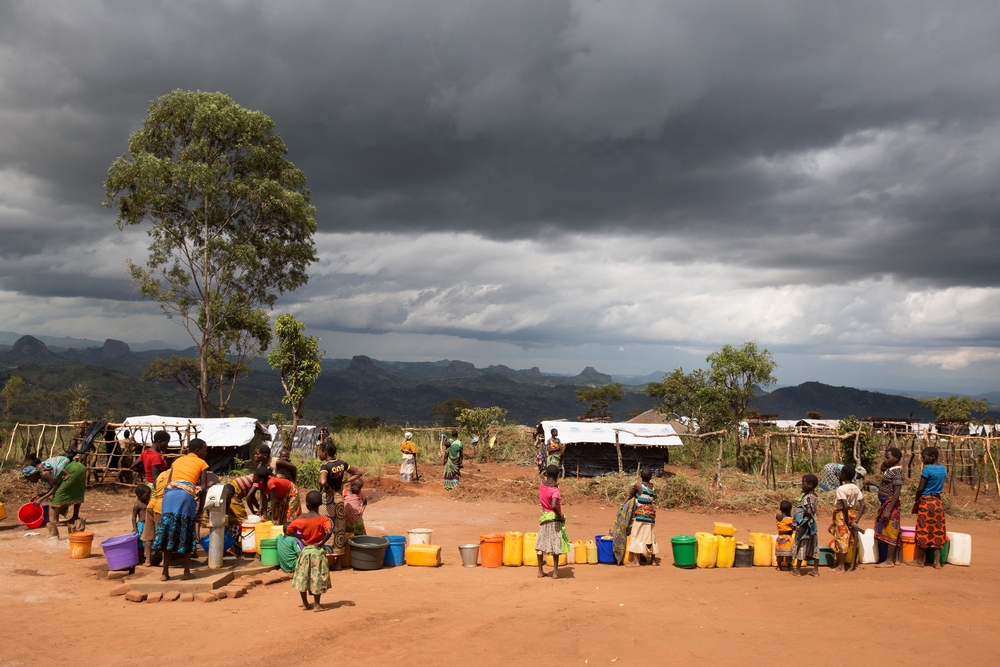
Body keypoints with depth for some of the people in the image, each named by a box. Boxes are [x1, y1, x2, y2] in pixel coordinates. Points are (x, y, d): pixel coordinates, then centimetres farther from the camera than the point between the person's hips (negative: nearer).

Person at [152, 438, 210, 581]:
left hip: (170, 494, 3)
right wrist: (201, 507, 16)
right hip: (187, 495, -3)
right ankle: (187, 572, 7)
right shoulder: (201, 463, 17)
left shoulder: (177, 461, 29)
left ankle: (165, 572, 5)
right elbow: (203, 487, 10)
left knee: (168, 532, 5)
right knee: (185, 534, 4)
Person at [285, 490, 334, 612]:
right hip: (318, 551, -2)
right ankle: (316, 605, 8)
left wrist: (300, 538, 2)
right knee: (317, 578, 5)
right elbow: (329, 531, -28)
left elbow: (288, 530, -6)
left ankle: (305, 604, 21)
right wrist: (322, 542, -15)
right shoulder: (323, 519, -12)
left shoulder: (301, 519, -4)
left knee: (302, 577, 13)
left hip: (305, 550, 2)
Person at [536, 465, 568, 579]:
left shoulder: (542, 483, -3)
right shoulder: (555, 490, -21)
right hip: (554, 518, -6)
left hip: (544, 516, 6)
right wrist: (561, 517, -19)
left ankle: (540, 570, 15)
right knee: (555, 544, 3)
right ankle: (555, 572, 6)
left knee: (541, 543, 11)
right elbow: (554, 506, -34)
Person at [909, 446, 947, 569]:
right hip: (938, 502, 7)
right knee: (937, 532, 8)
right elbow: (940, 486, 13)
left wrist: (916, 501, -1)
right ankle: (937, 561, 9)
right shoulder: (943, 469, 7)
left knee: (924, 531, 2)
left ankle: (920, 560, 10)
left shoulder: (927, 469, -16)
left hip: (926, 501, -7)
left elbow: (920, 489, -16)